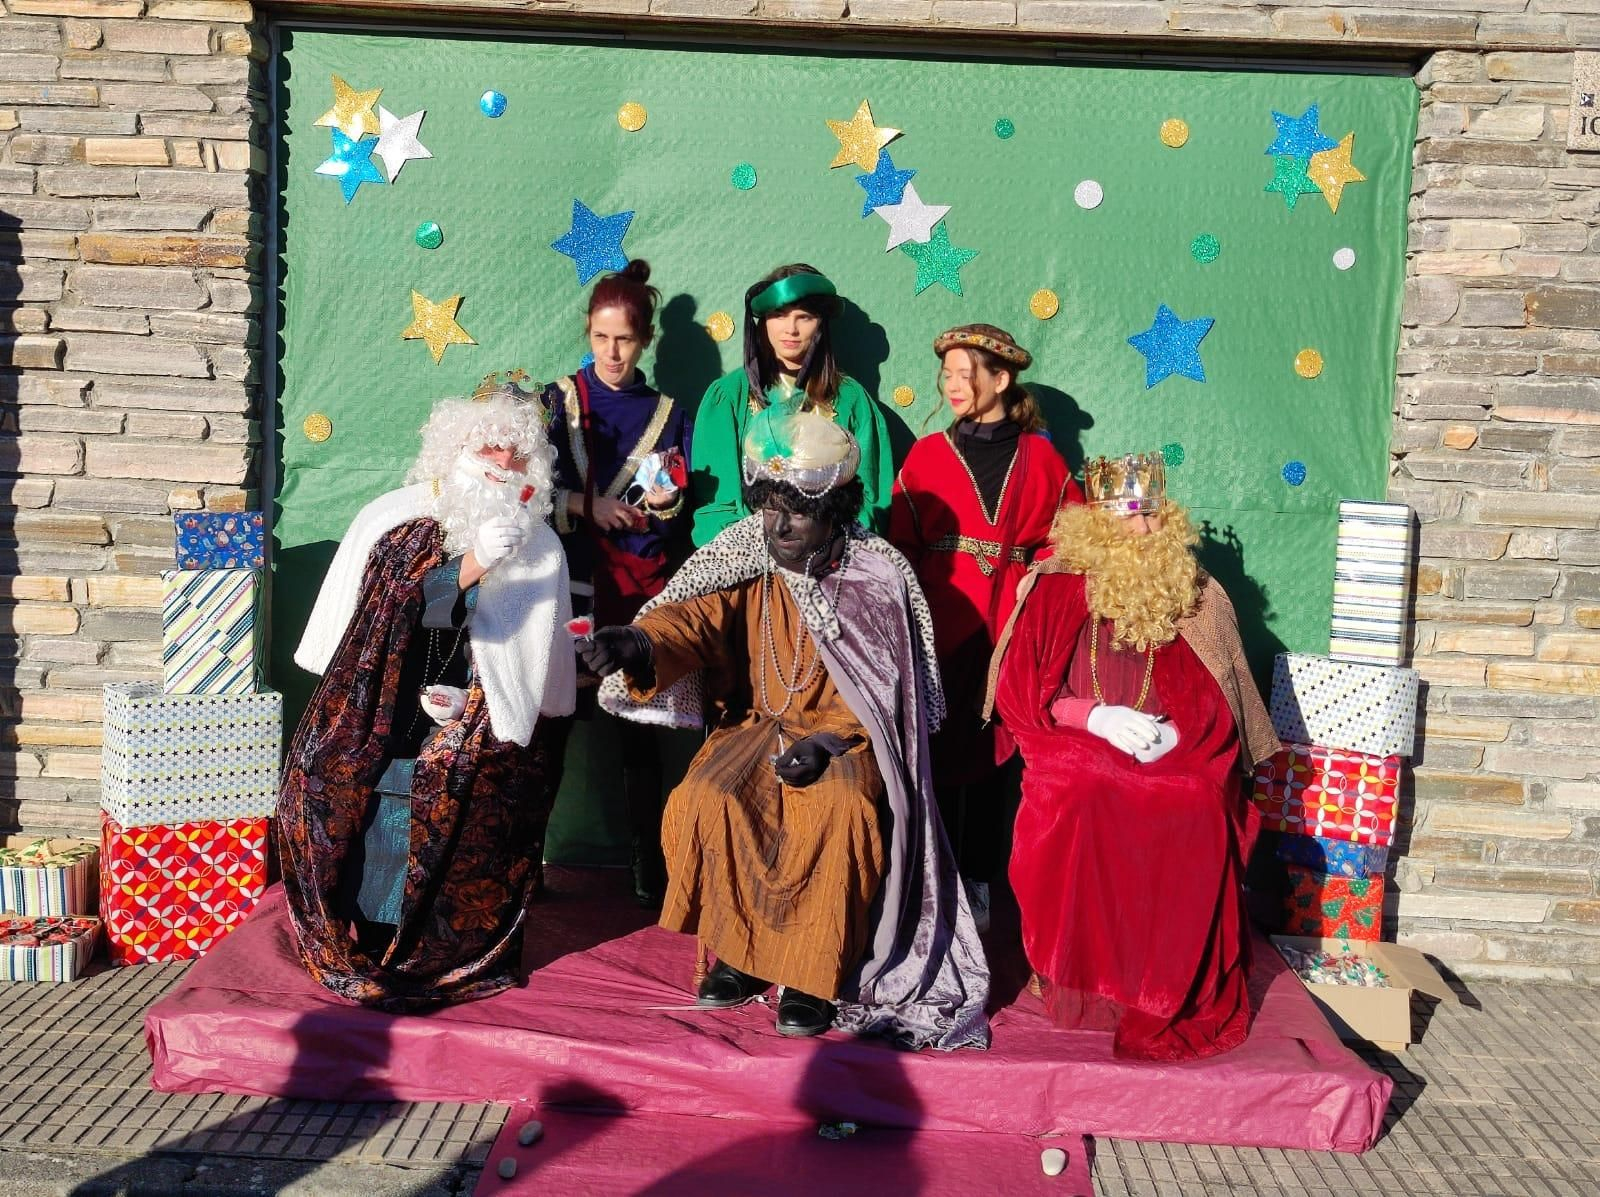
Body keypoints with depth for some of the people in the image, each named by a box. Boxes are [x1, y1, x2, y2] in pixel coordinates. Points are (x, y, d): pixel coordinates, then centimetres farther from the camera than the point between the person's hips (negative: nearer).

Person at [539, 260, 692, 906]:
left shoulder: (667, 413, 11)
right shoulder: (557, 400, 7)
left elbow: (683, 512, 12)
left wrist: (665, 503, -9)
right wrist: (590, 506, -12)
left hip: (642, 590, 1)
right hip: (573, 584, 0)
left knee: (640, 726, 1)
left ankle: (649, 864, 9)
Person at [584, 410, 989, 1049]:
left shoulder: (876, 576, -5)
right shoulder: (743, 562, 0)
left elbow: (882, 684, -3)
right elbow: (694, 615, -17)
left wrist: (829, 739, -18)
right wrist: (640, 642, -39)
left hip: (843, 736, -2)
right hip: (754, 725, 3)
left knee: (841, 811, -33)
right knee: (704, 801, -26)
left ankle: (809, 973, -12)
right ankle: (739, 950, -3)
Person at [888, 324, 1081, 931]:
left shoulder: (1040, 458, 7)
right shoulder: (926, 454, 6)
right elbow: (901, 547, 1)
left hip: (1010, 626, 1)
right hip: (941, 626, 0)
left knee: (994, 756, 6)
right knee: (940, 754, 2)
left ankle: (978, 883, 17)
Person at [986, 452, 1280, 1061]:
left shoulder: (1198, 599, 12)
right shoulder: (1053, 590, 7)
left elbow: (1220, 705, 10)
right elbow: (1017, 693, 2)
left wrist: (1175, 733, -11)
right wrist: (1095, 717, -11)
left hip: (1177, 756, 1)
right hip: (1073, 749, -1)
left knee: (1198, 818, -31)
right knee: (1076, 810, -34)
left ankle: (1173, 1000, -18)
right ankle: (1081, 987, -21)